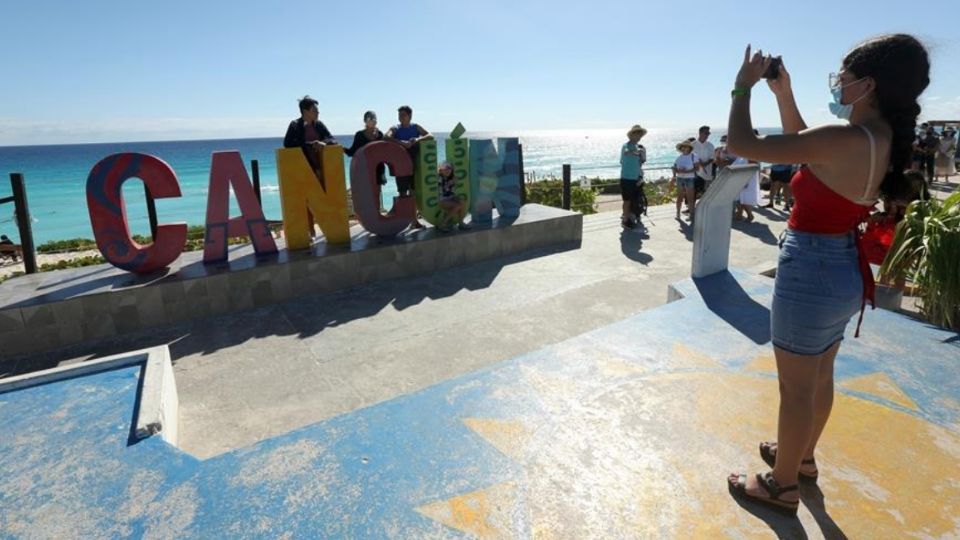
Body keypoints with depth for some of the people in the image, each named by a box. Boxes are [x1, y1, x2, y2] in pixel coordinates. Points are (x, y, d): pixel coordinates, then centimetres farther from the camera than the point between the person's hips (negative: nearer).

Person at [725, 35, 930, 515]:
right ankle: (801, 457, 45)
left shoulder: (846, 140, -25)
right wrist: (783, 92, 10)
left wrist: (743, 86, -8)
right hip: (842, 269, 9)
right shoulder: (881, 139, 3)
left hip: (810, 271, -9)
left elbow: (742, 144, -24)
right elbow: (804, 146, 18)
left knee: (795, 388, 6)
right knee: (818, 378, 24)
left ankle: (782, 485, 25)